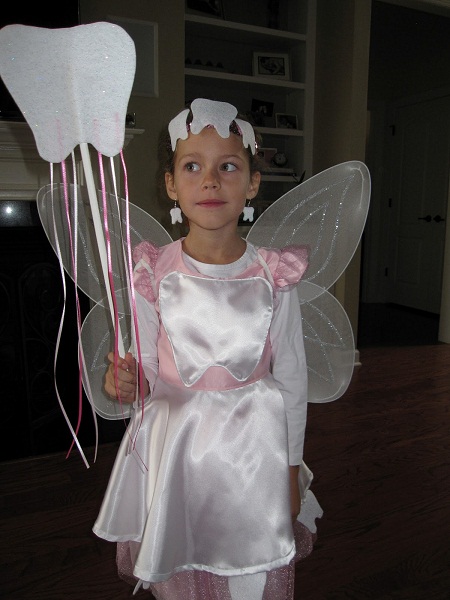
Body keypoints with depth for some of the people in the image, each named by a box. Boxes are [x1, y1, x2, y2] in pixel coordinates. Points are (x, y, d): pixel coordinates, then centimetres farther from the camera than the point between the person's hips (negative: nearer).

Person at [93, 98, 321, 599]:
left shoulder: (273, 277, -10)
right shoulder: (152, 276, -10)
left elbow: (292, 380, -2)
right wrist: (127, 379, -26)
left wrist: (291, 472, 3)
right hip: (175, 445, 1)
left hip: (254, 445, 0)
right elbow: (148, 374, -3)